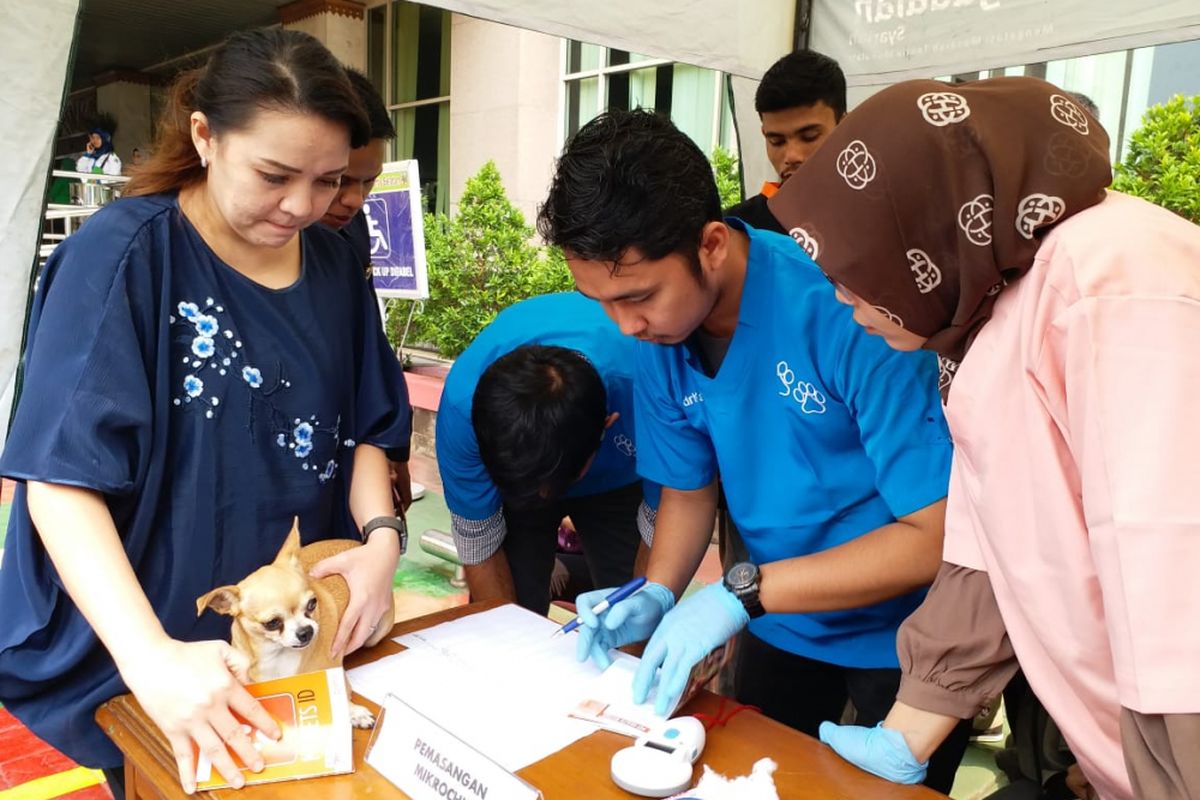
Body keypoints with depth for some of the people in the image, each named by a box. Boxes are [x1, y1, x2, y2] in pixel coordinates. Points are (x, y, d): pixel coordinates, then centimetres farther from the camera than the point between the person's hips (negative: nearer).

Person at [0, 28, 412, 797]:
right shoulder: (123, 256, -18)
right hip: (137, 655, -4)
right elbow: (62, 479, -23)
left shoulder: (333, 262, -1)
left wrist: (383, 535, -15)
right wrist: (151, 658, -33)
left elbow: (363, 429, 3)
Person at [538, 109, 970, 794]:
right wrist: (655, 596, -15)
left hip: (903, 636, -5)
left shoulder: (843, 308, -31)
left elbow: (939, 535, -28)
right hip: (783, 622, 5)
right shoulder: (661, 340, -12)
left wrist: (744, 591, -30)